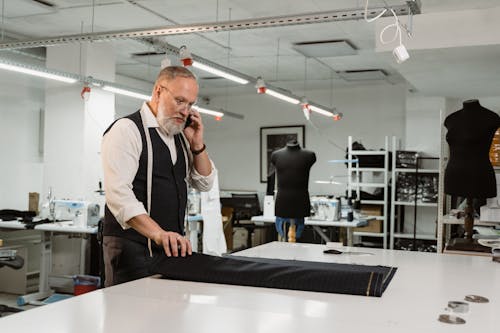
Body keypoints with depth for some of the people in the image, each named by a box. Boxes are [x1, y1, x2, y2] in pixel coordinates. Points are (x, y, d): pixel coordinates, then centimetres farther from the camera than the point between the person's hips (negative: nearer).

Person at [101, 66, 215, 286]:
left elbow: (204, 183, 16)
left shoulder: (180, 136, 13)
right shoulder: (126, 130, -11)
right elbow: (118, 193, -24)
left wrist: (197, 144, 0)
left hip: (172, 247, 7)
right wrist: (158, 233, -36)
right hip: (132, 248, -7)